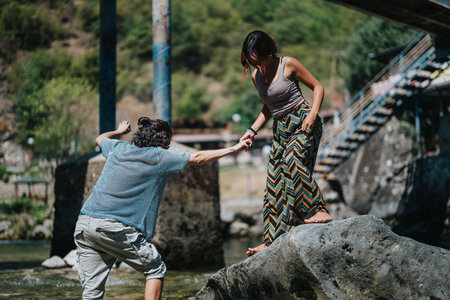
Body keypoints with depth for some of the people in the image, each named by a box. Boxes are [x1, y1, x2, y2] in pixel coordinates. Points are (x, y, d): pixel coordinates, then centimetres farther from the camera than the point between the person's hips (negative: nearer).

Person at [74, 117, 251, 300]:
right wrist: (234, 149, 17)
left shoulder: (118, 148, 16)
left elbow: (100, 139, 40)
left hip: (84, 223, 6)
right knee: (156, 269, 13)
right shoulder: (158, 157, 1)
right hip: (114, 228, -6)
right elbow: (198, 158, 8)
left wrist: (119, 132, 60)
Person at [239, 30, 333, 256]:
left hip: (302, 121, -6)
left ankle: (319, 211, -32)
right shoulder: (256, 76, 11)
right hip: (280, 128, 6)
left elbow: (317, 87, -2)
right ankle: (271, 241, 5)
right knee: (275, 184, 2)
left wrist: (312, 114, -17)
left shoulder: (288, 64, -7)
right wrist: (252, 130, 14)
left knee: (292, 161, -33)